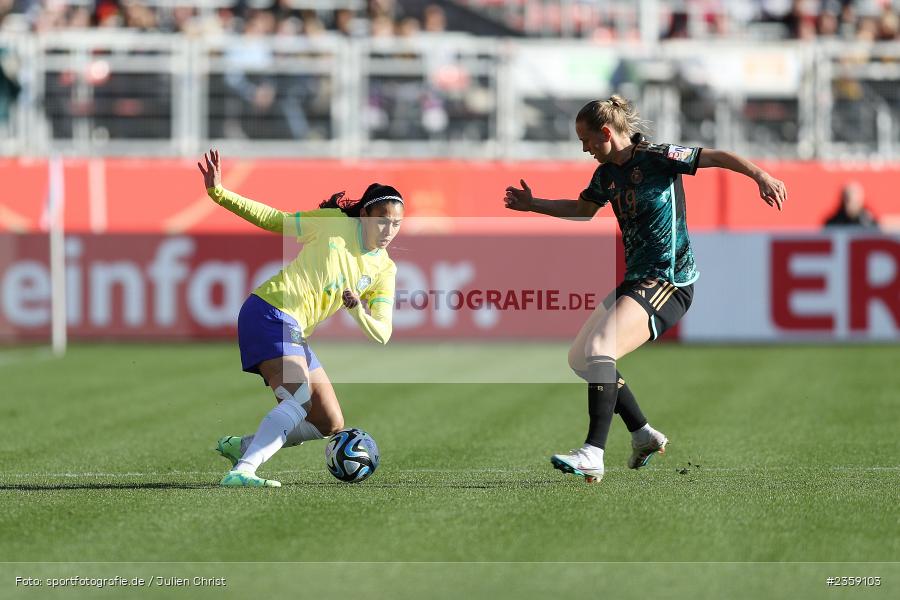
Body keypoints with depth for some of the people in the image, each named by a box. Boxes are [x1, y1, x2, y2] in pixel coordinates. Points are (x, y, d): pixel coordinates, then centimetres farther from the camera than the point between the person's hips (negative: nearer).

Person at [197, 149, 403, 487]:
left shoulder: (384, 270, 8)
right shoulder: (335, 224, -4)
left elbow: (381, 334, 3)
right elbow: (273, 220, 2)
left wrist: (357, 309, -19)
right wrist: (218, 193, -7)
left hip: (296, 335, 7)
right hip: (269, 312, -7)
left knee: (331, 426, 7)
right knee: (300, 401, -27)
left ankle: (242, 446, 12)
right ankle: (241, 472, -36)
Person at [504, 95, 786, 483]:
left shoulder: (655, 158, -12)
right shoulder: (606, 174, 11)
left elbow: (718, 157, -15)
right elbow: (582, 210, 32)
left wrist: (760, 176, -30)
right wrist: (531, 205, 27)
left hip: (668, 283, -10)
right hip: (636, 280, 10)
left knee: (600, 349, -26)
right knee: (580, 357, 14)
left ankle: (593, 455, -32)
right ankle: (644, 435, 22)